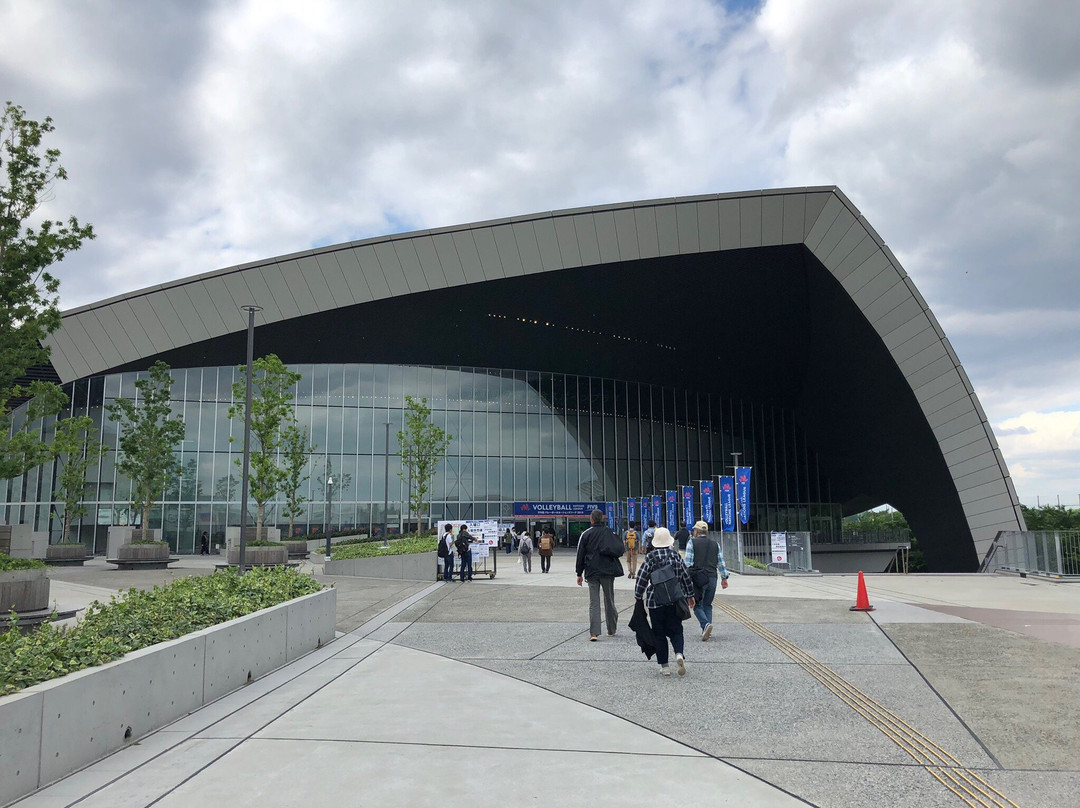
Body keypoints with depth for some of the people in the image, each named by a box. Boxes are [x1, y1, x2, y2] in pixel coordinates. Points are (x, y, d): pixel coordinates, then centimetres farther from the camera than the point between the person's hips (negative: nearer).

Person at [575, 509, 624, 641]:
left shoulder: (586, 534, -1)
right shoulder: (609, 532, 0)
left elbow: (580, 555, 1)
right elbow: (620, 549, -2)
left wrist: (579, 574, 8)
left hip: (592, 572, -1)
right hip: (608, 571, 1)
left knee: (594, 602, 0)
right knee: (609, 600, 14)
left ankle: (594, 633, -10)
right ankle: (611, 630, 23)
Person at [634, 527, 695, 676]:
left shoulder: (650, 557, -6)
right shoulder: (676, 555, 2)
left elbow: (642, 578, -7)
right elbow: (686, 576, 8)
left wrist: (638, 597, 3)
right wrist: (690, 595, 20)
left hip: (655, 602, -2)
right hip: (676, 600, 2)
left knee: (659, 633, 7)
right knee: (675, 630, 11)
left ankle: (664, 666, 6)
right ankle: (679, 653, -16)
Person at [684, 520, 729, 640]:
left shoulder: (692, 543, -1)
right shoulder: (715, 543, 11)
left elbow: (688, 562, -6)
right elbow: (721, 562, 12)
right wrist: (724, 577, 17)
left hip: (697, 577, -4)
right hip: (712, 577, 4)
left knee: (697, 605, 3)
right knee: (707, 605, 14)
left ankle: (705, 624, -20)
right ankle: (707, 630, 6)